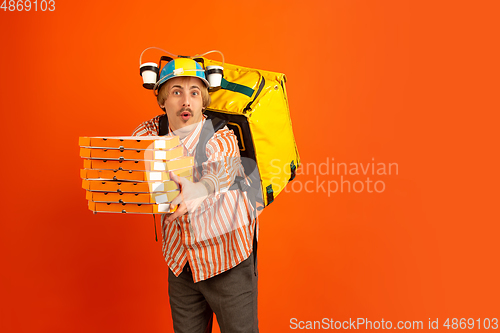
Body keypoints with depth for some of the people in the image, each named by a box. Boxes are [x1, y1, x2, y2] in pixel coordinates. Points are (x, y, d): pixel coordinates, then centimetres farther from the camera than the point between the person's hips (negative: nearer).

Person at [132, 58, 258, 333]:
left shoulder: (221, 139, -21)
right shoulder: (151, 132, -5)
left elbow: (221, 171, -40)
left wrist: (196, 189, -63)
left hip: (228, 261, -3)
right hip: (180, 264, 4)